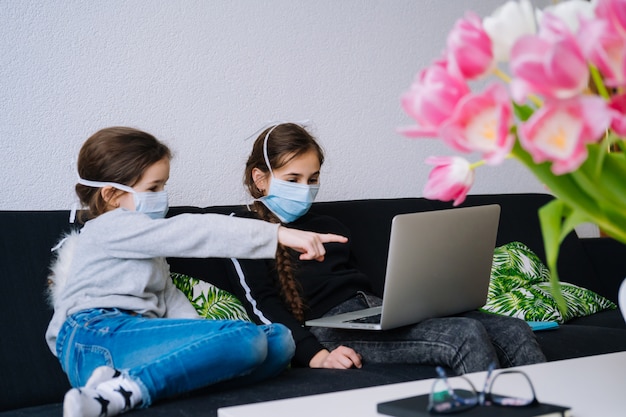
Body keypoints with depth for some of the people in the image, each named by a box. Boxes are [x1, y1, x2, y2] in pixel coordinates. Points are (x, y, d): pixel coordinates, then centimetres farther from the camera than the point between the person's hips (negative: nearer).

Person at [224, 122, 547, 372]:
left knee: (512, 331, -13)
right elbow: (264, 307, -5)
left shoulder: (327, 227, 30)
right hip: (333, 327, -7)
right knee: (466, 336, -29)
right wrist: (317, 356, -19)